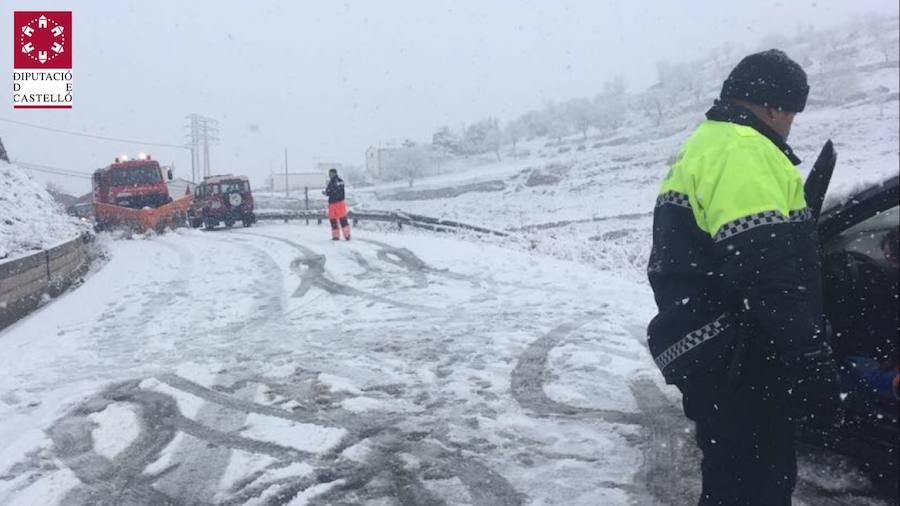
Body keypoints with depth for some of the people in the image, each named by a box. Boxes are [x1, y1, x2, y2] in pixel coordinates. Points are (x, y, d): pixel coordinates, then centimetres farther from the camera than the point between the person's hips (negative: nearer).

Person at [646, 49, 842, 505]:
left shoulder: (702, 149, 21)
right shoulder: (742, 150, -14)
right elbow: (771, 273, -24)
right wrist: (812, 366, -21)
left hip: (706, 349, 11)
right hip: (733, 361, -11)